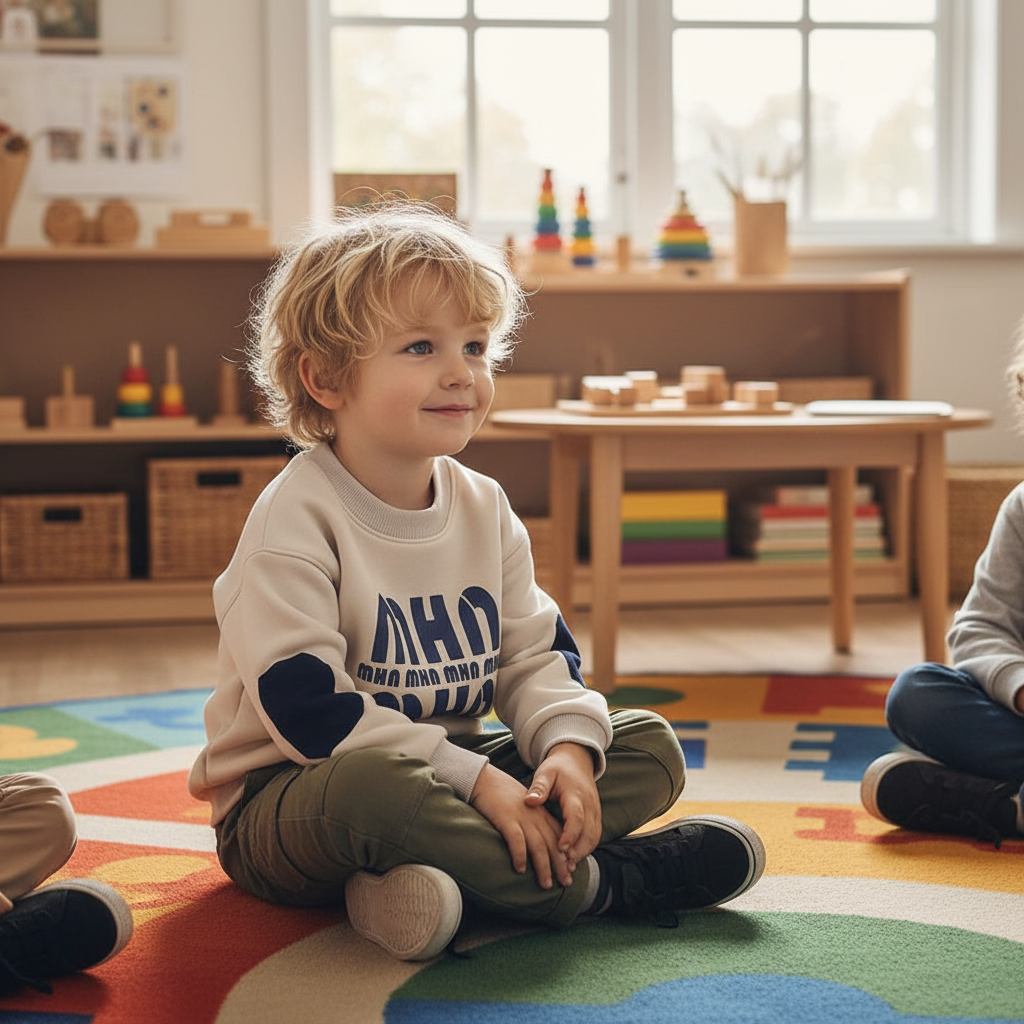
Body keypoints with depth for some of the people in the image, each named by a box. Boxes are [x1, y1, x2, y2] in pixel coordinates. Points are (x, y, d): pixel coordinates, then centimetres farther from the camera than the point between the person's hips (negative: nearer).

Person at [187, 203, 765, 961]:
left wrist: (568, 744, -17)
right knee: (370, 787, -42)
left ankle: (457, 882, -23)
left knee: (648, 744, -1)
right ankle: (594, 884, -22)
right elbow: (307, 706, -26)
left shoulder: (484, 507, 5)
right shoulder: (296, 520, -19)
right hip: (285, 802, -7)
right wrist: (475, 778, -30)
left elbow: (535, 654, 7)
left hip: (449, 776, 7)